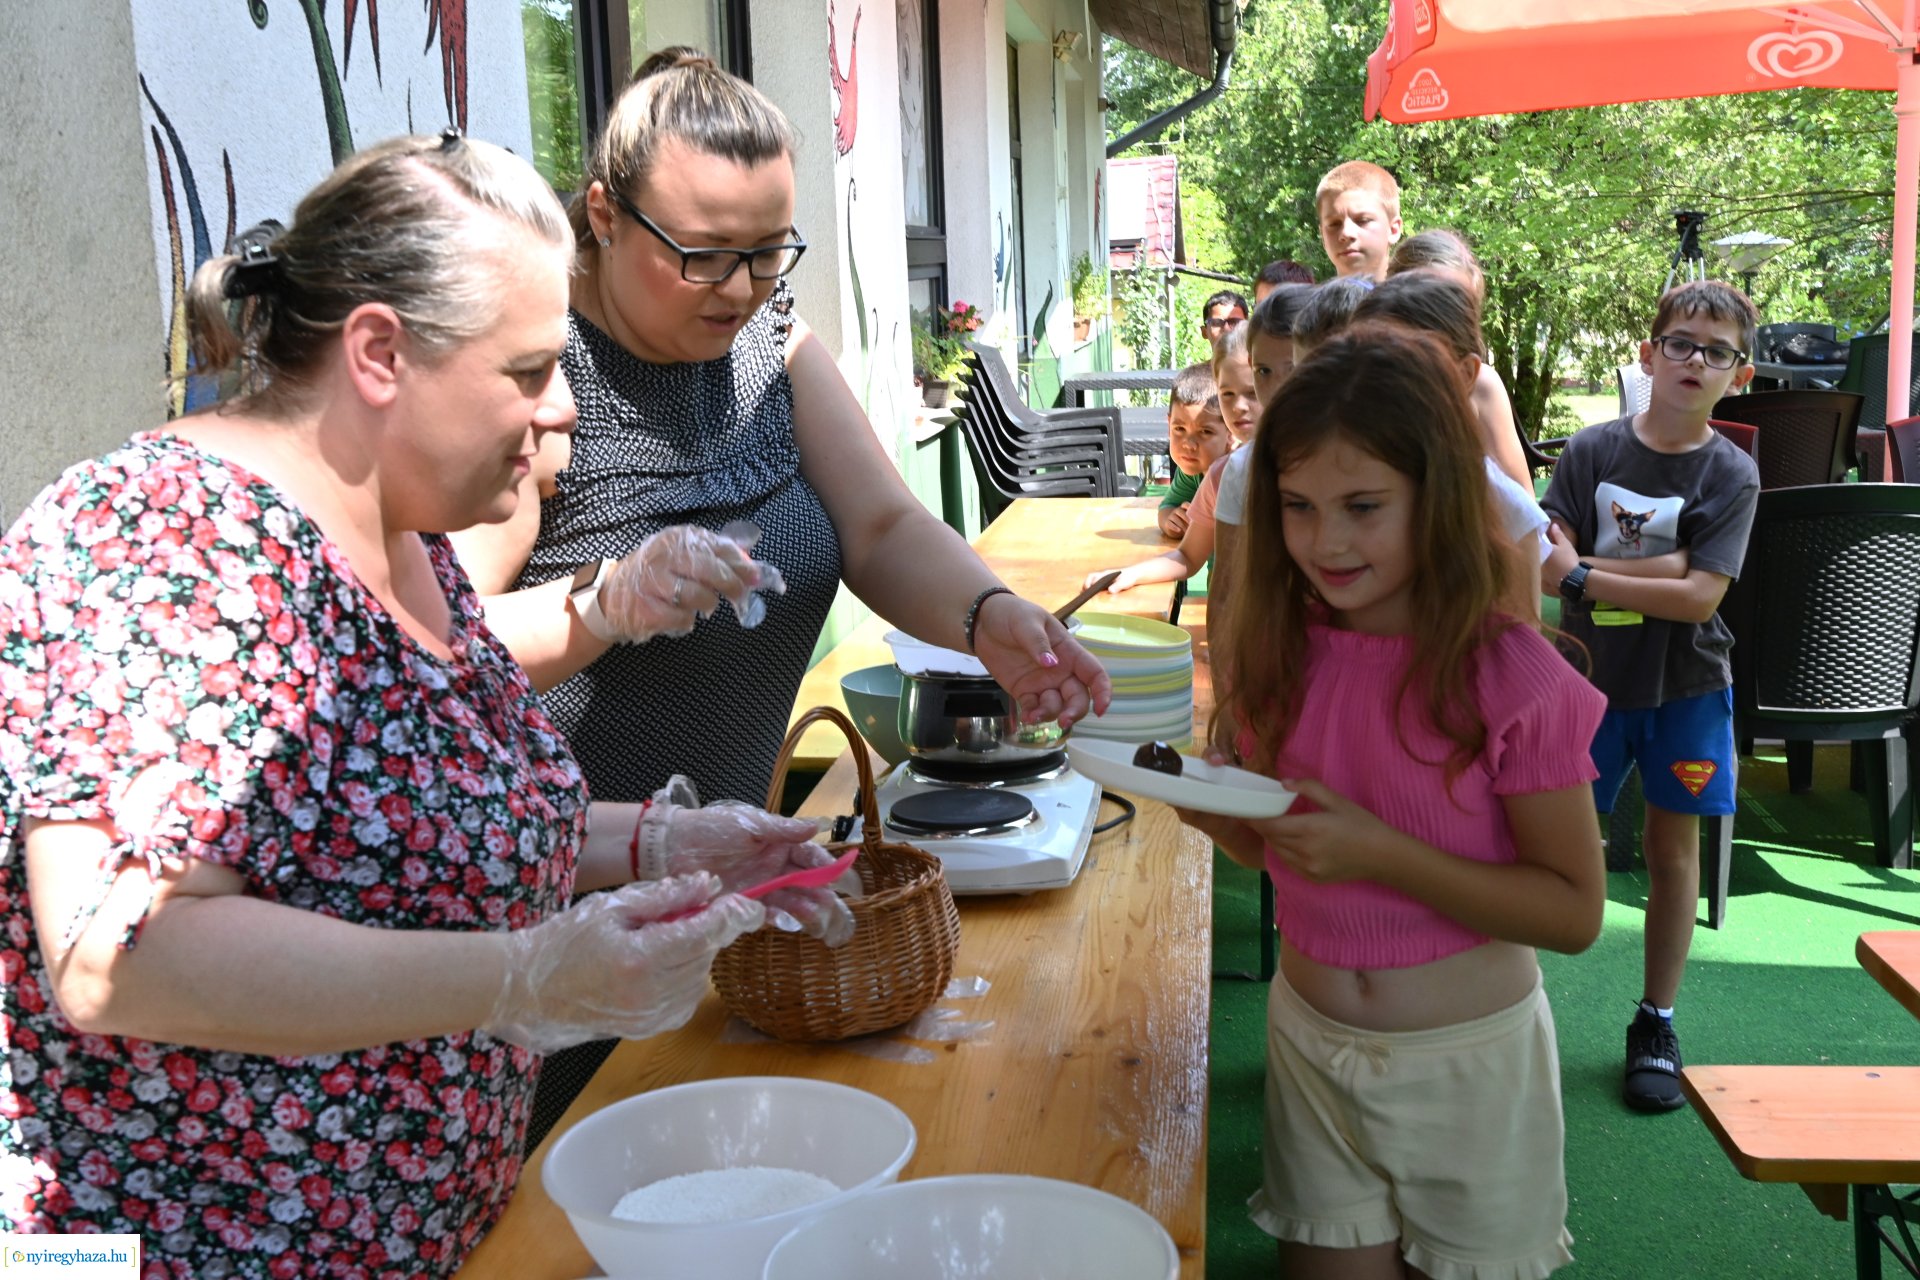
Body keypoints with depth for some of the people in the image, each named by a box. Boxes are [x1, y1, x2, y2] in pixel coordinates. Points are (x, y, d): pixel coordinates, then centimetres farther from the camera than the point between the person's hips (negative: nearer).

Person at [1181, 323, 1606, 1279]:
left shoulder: (1511, 678, -19)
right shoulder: (1273, 655, -5)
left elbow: (1575, 910, -16)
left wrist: (1381, 854, -26)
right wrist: (1201, 805, -15)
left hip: (1470, 1059, -3)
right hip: (1313, 1046, 3)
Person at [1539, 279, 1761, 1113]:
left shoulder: (1732, 475, -6)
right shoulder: (1592, 451, -5)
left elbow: (1699, 597, -16)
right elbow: (1542, 561, -13)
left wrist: (1582, 573, -20)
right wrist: (1659, 564, -19)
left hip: (1684, 687, 1)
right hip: (1591, 678, 0)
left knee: (1672, 848, 8)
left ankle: (1656, 1025, 22)